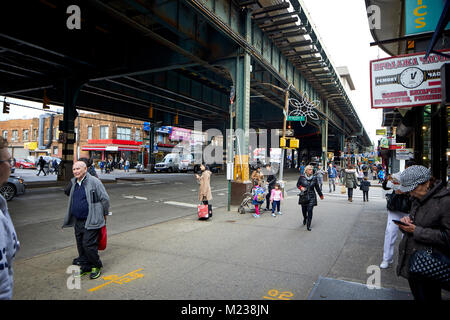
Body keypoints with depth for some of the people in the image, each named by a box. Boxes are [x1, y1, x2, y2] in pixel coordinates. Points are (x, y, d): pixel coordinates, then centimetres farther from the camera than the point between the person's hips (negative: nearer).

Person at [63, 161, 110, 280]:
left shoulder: (94, 182, -12)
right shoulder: (74, 183, 12)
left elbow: (105, 199, -9)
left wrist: (104, 214, -2)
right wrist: (69, 219, 23)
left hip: (91, 221, -8)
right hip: (77, 221, 8)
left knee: (88, 245, -8)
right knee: (80, 245, 13)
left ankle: (96, 267, 11)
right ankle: (85, 267, 27)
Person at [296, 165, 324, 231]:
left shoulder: (314, 178, 1)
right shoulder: (302, 177, -3)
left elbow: (317, 187, 12)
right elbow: (298, 184, 11)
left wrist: (321, 195, 20)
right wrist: (300, 187, -11)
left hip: (311, 197, 0)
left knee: (310, 210, -10)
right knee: (304, 210, 10)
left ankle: (308, 226, -1)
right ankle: (305, 219, 45)